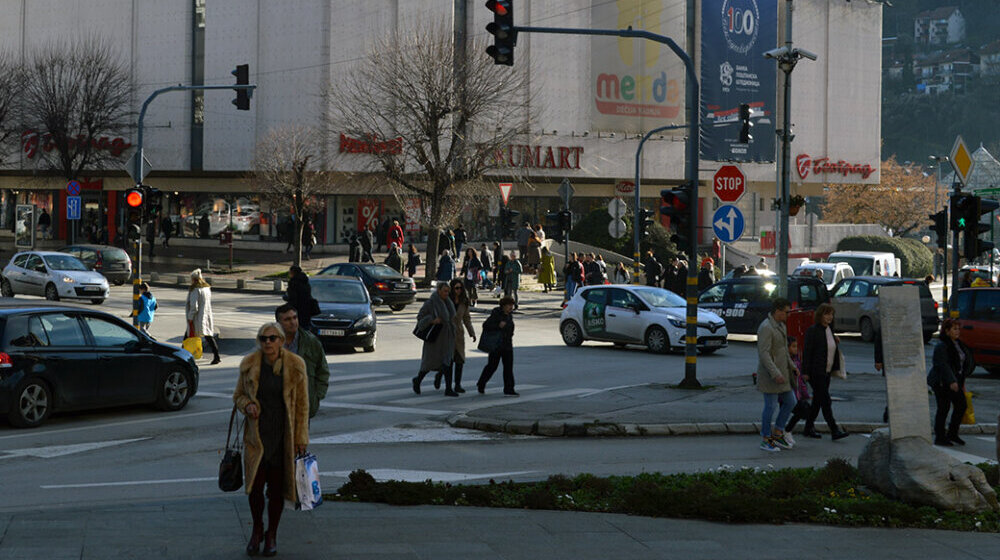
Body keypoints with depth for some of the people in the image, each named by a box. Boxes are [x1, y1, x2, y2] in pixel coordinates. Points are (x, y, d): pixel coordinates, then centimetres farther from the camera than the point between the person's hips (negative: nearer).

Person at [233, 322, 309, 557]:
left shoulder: (295, 366, -5)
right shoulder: (249, 365, -2)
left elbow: (302, 405, 0)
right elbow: (238, 396, 10)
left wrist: (301, 438, -2)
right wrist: (247, 405, -13)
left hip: (283, 436, 0)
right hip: (257, 433, 1)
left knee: (277, 488, 5)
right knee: (255, 485, -6)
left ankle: (272, 535, 23)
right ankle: (257, 530, 19)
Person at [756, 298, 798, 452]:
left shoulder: (781, 326, 13)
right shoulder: (766, 327, -18)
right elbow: (764, 353, -24)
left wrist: (792, 367, 23)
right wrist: (775, 374, -29)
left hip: (782, 372, 9)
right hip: (770, 374, -9)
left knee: (790, 402, 10)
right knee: (771, 406, -3)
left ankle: (777, 434, 19)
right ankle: (765, 440, 8)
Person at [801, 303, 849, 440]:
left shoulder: (829, 330, 12)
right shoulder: (812, 331, -12)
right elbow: (807, 351, -14)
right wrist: (805, 372, -17)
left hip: (826, 372, 8)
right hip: (815, 372, -8)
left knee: (818, 401, 12)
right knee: (825, 401, -10)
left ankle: (809, 428, 20)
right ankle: (834, 430, -11)